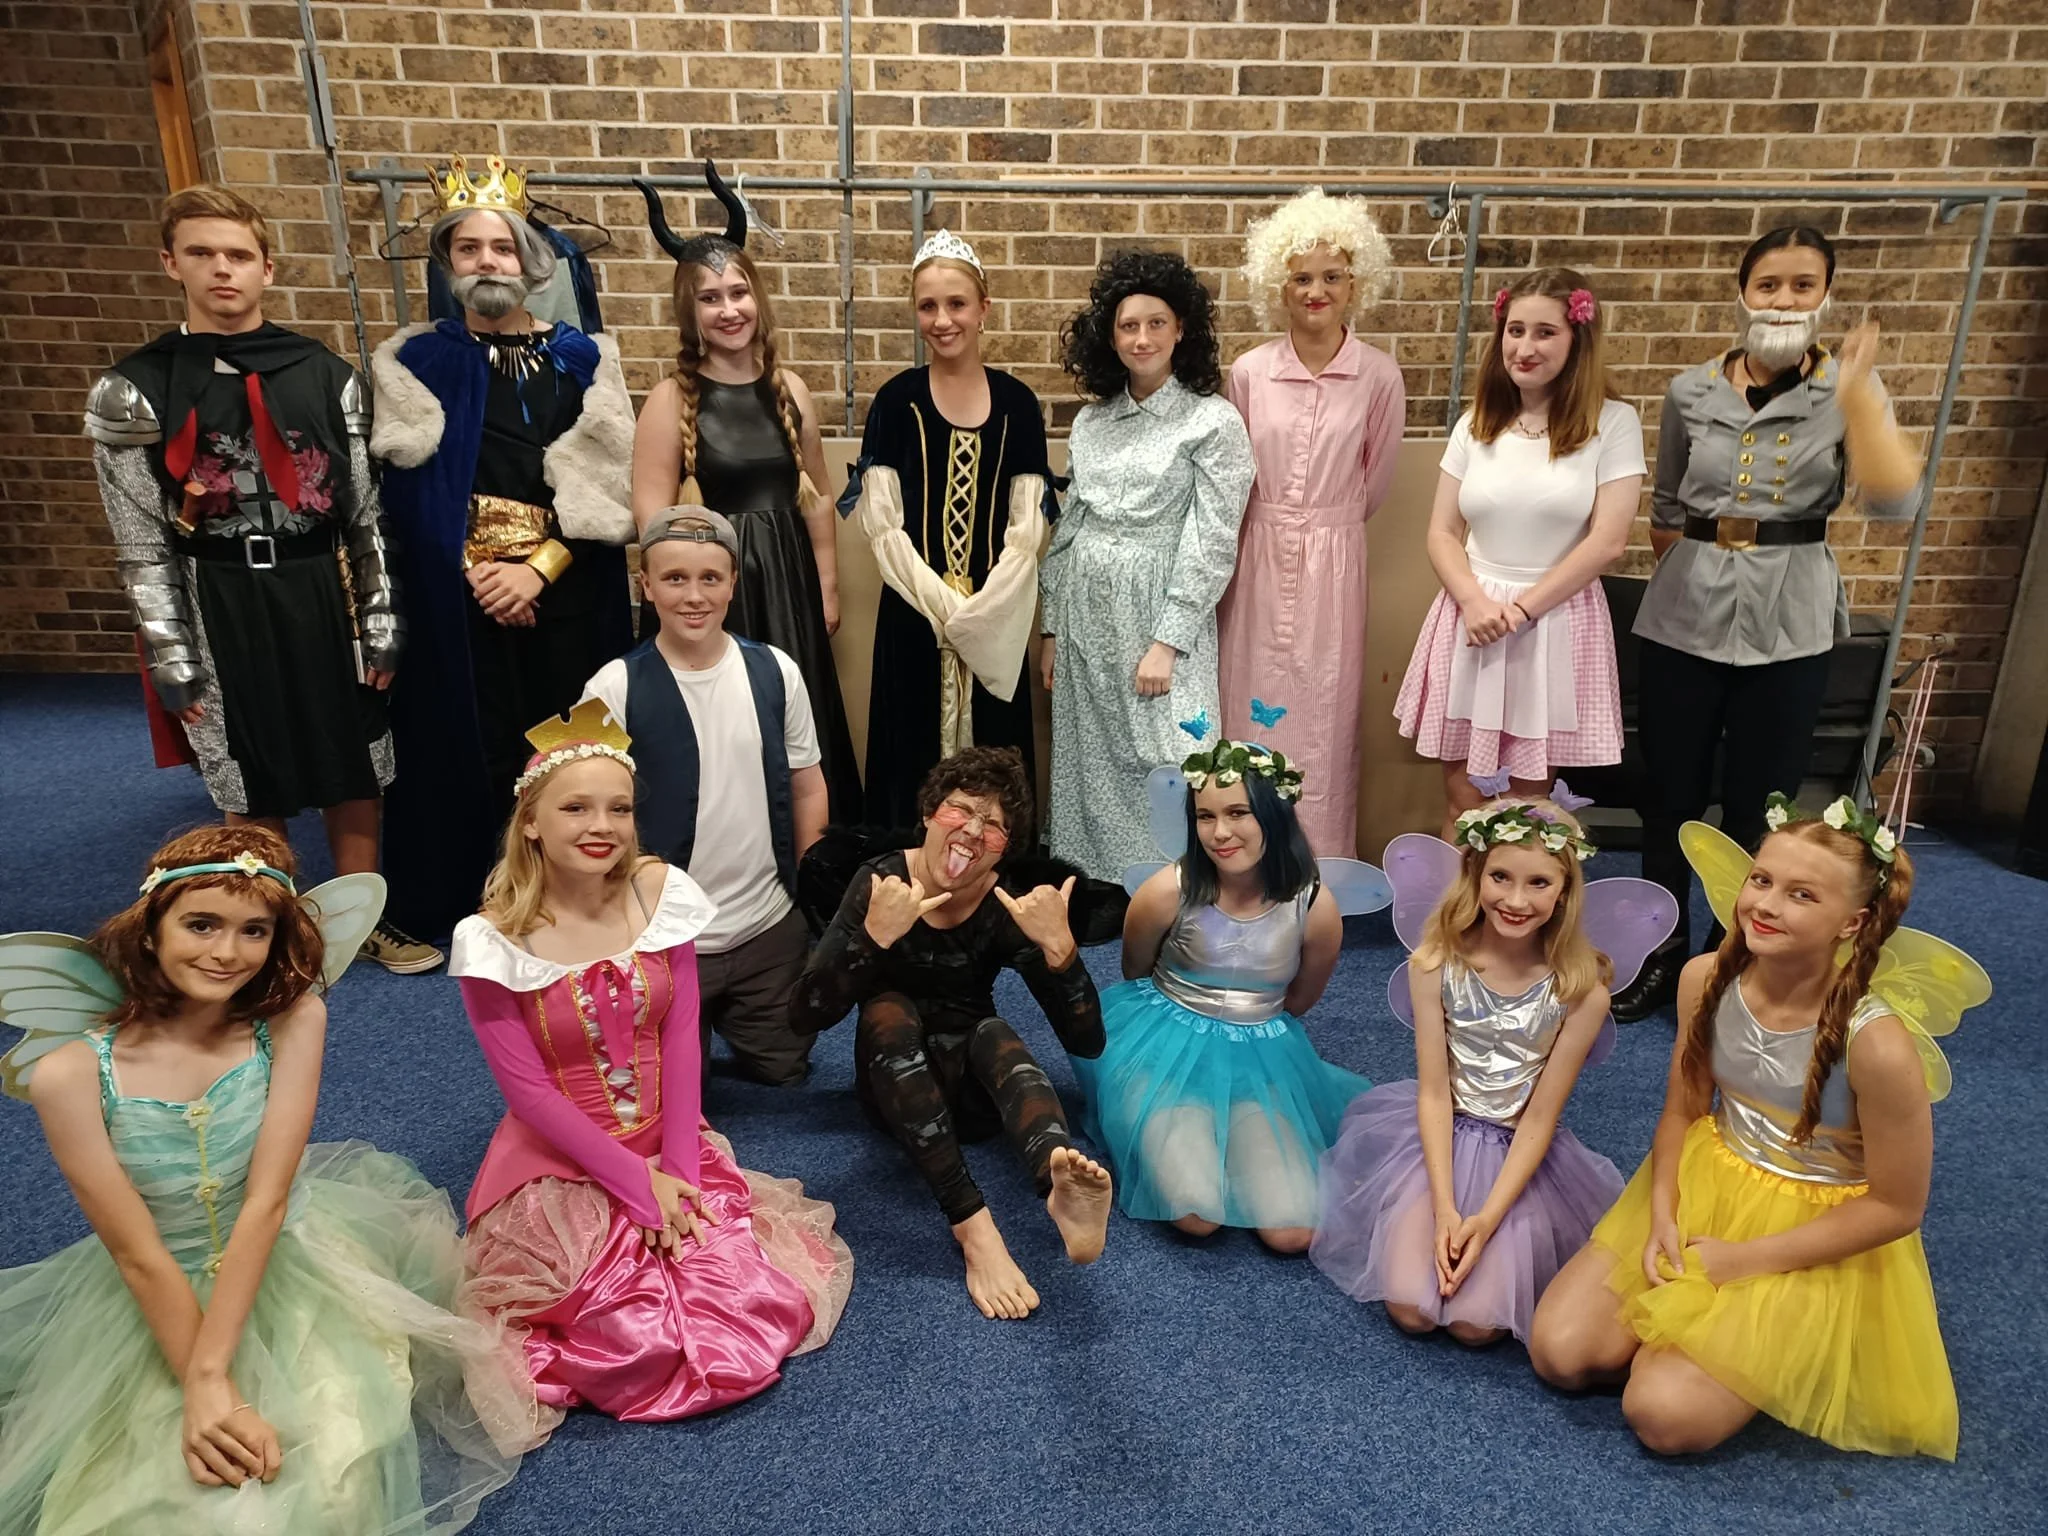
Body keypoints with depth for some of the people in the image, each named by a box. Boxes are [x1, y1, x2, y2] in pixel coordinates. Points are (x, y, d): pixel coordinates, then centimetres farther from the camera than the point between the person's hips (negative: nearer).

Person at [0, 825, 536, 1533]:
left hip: (292, 1269, 0)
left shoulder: (294, 1021, -15)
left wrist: (209, 1376, -24)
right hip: (158, 1303, 0)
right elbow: (138, 1255, -15)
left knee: (336, 1475, -17)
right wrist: (211, 1397, -18)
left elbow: (265, 1204, -18)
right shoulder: (71, 1074, -17)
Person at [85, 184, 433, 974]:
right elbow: (143, 543, -1)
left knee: (354, 772, 10)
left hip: (326, 592, 2)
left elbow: (365, 512, 5)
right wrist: (171, 661, -4)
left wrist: (382, 624, 2)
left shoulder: (325, 374, 4)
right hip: (221, 606, -1)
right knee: (254, 792, 9)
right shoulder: (133, 390, -1)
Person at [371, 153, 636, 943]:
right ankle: (481, 902, 20)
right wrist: (475, 571, -10)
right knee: (478, 747, 4)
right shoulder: (415, 363, 6)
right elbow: (410, 491, 0)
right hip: (460, 597, 0)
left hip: (568, 592, 0)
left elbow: (602, 487, -2)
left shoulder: (582, 359, 5)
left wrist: (538, 568, -11)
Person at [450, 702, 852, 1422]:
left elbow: (680, 1038, -4)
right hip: (563, 1166, -3)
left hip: (671, 1150, 3)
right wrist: (640, 1184, -13)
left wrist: (678, 1172, -9)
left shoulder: (660, 891, -6)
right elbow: (528, 1091, -12)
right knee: (646, 1349, -17)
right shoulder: (492, 939, -15)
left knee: (764, 1311, -11)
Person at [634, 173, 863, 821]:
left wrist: (827, 590, 11)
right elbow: (653, 517, -9)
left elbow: (815, 499, 11)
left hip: (790, 583, 4)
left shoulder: (789, 389, 6)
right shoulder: (671, 398, -7)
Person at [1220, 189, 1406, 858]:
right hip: (1258, 558, 1)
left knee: (1323, 715, 4)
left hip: (1334, 563, -1)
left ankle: (1320, 872, 18)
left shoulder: (1379, 377, -3)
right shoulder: (1249, 372, 0)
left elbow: (1374, 479, 10)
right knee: (1252, 710, 7)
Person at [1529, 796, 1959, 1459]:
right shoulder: (1706, 979, -13)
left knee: (1664, 1415, -14)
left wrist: (1743, 1259, -14)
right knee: (1560, 1351, -5)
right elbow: (1683, 1108, 2)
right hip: (1703, 1187, 4)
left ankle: (1772, 1343, 13)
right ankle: (1683, 1324, 19)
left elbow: (1895, 1207, -15)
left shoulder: (1877, 1044, -28)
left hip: (1818, 1243, -4)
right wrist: (1662, 1217, -12)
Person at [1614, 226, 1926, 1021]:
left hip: (1789, 626, -1)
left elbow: (1895, 502, -16)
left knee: (1758, 811, 8)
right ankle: (1662, 954, 26)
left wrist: (1854, 393, -21)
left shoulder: (1849, 389, -1)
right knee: (1670, 797, 8)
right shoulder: (1691, 391, 3)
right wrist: (1701, 573, 11)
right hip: (1684, 619, 1)